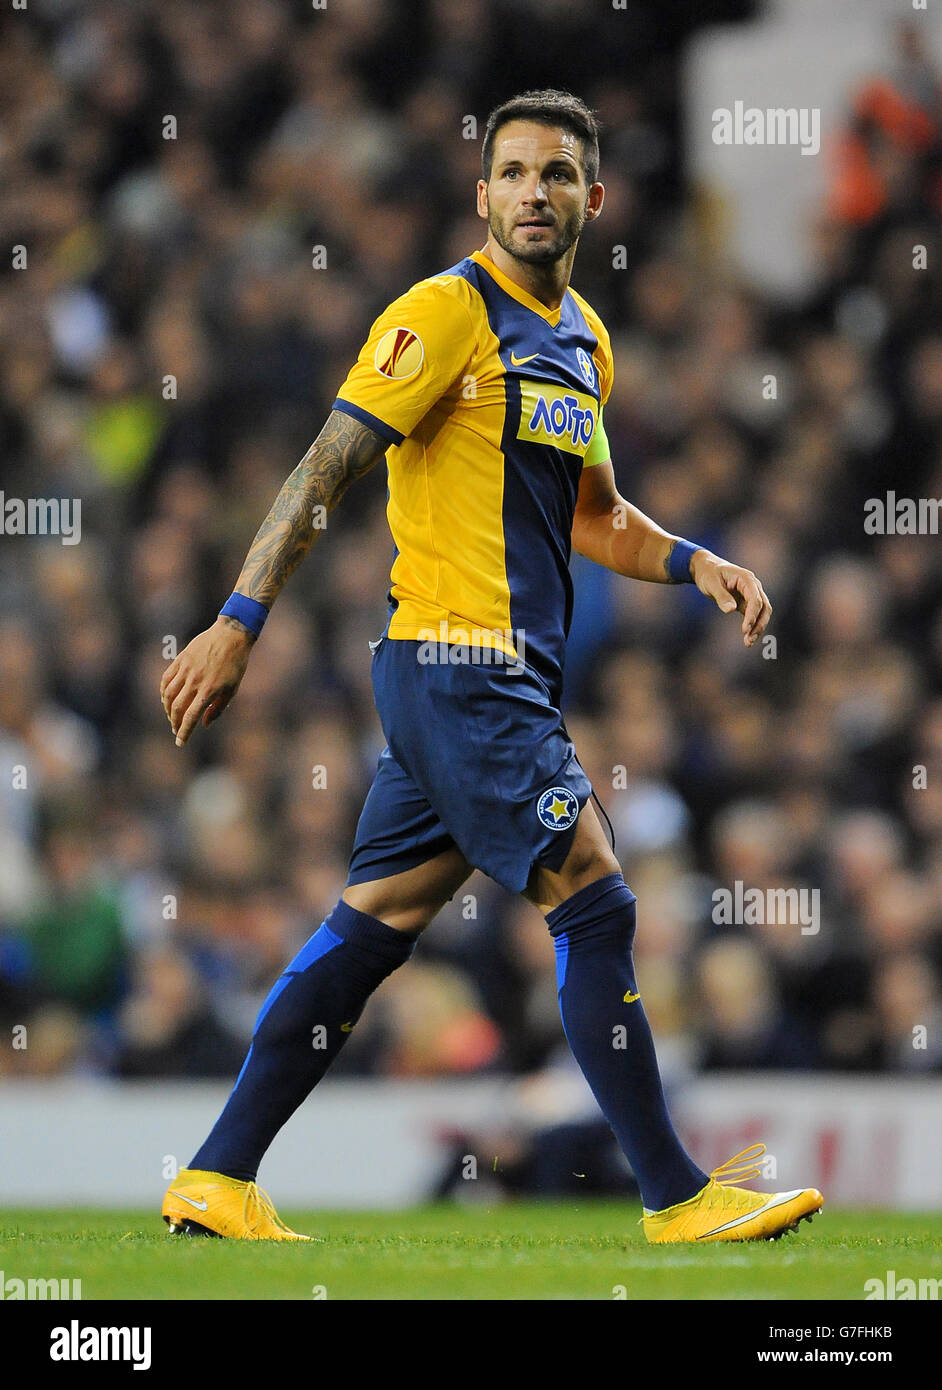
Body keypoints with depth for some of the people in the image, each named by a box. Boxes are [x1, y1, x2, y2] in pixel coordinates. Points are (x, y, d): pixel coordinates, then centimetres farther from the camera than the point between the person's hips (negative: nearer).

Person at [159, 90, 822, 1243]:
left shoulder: (583, 342, 17)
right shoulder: (447, 312, -8)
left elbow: (592, 515, 29)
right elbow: (326, 467, -12)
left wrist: (694, 564, 11)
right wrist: (239, 622, -17)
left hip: (506, 682, 9)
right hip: (459, 661, -9)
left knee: (371, 927, 8)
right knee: (595, 906, -9)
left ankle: (219, 1181, 11)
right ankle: (676, 1197, -3)